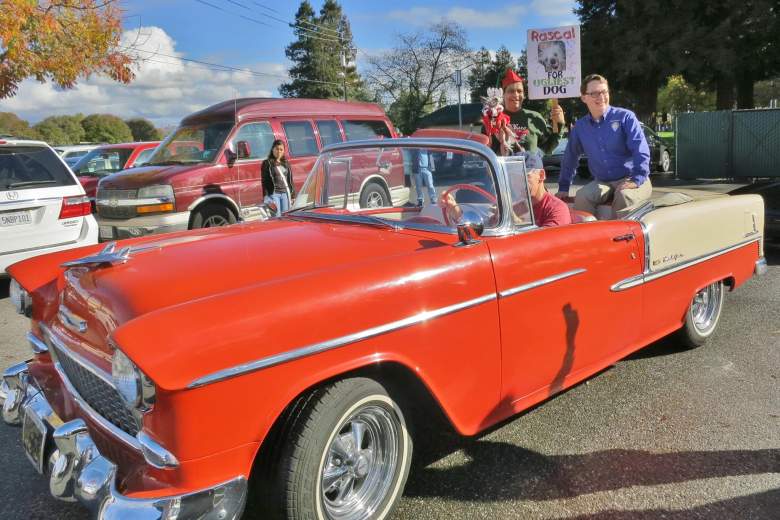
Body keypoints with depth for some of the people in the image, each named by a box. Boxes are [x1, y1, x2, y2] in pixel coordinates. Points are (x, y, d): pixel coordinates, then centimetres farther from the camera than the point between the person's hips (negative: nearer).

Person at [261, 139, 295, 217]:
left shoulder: (286, 164, 15)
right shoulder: (267, 163, 0)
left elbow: (290, 180, 17)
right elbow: (264, 181, -4)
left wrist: (293, 195, 11)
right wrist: (266, 197, -12)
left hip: (285, 193, 5)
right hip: (273, 193, -5)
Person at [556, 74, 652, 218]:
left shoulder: (625, 117, -3)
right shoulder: (579, 127, 9)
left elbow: (641, 151, -12)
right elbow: (570, 158, 20)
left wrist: (636, 179, -24)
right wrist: (563, 188, 16)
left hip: (630, 180, -3)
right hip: (602, 182, 3)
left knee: (624, 196, -36)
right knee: (582, 196, -28)